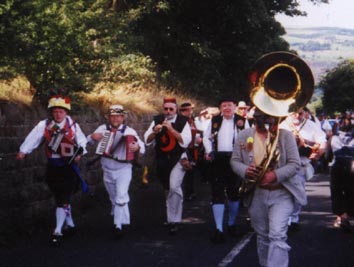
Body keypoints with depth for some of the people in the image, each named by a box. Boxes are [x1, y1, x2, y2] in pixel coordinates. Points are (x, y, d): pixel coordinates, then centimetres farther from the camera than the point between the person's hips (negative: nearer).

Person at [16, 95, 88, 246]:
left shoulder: (72, 125, -3)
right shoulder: (44, 125, -5)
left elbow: (82, 140, 9)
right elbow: (33, 137, -17)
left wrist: (79, 152, -8)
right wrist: (23, 151, -31)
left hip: (69, 165, -2)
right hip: (53, 167, 2)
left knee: (64, 198, -9)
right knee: (59, 197, 13)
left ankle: (58, 231, -7)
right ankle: (70, 224, 31)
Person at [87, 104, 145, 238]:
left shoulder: (129, 131, -7)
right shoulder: (103, 128, 1)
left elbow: (141, 145, -15)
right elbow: (88, 140, 8)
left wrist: (137, 147, -38)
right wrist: (93, 137, -15)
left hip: (123, 168, -4)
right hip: (107, 170, 4)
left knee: (121, 196, -16)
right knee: (113, 198, 18)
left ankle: (118, 225, -12)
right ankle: (122, 221, 37)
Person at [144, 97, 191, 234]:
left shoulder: (183, 122, -9)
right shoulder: (157, 120, 0)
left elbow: (185, 142, -19)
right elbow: (147, 141, -2)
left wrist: (171, 129, -27)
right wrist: (155, 131, -21)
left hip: (178, 160, -4)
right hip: (162, 160, 4)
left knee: (174, 187, -21)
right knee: (167, 190, 19)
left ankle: (173, 221, -11)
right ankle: (171, 216, 41)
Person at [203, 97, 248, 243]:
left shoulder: (242, 121, 3)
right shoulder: (214, 120, 9)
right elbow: (206, 137, 12)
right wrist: (209, 151, -5)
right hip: (217, 159, 1)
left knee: (233, 192, 11)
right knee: (217, 192, -4)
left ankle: (232, 224, 29)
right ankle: (219, 229, -4)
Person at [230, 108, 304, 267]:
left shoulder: (285, 135, -5)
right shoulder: (244, 135, 4)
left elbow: (294, 163, -9)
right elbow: (234, 160, 4)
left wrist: (275, 175, -24)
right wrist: (245, 170, -18)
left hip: (281, 193, -3)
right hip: (256, 193, 4)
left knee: (277, 235, -16)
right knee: (262, 235, 17)